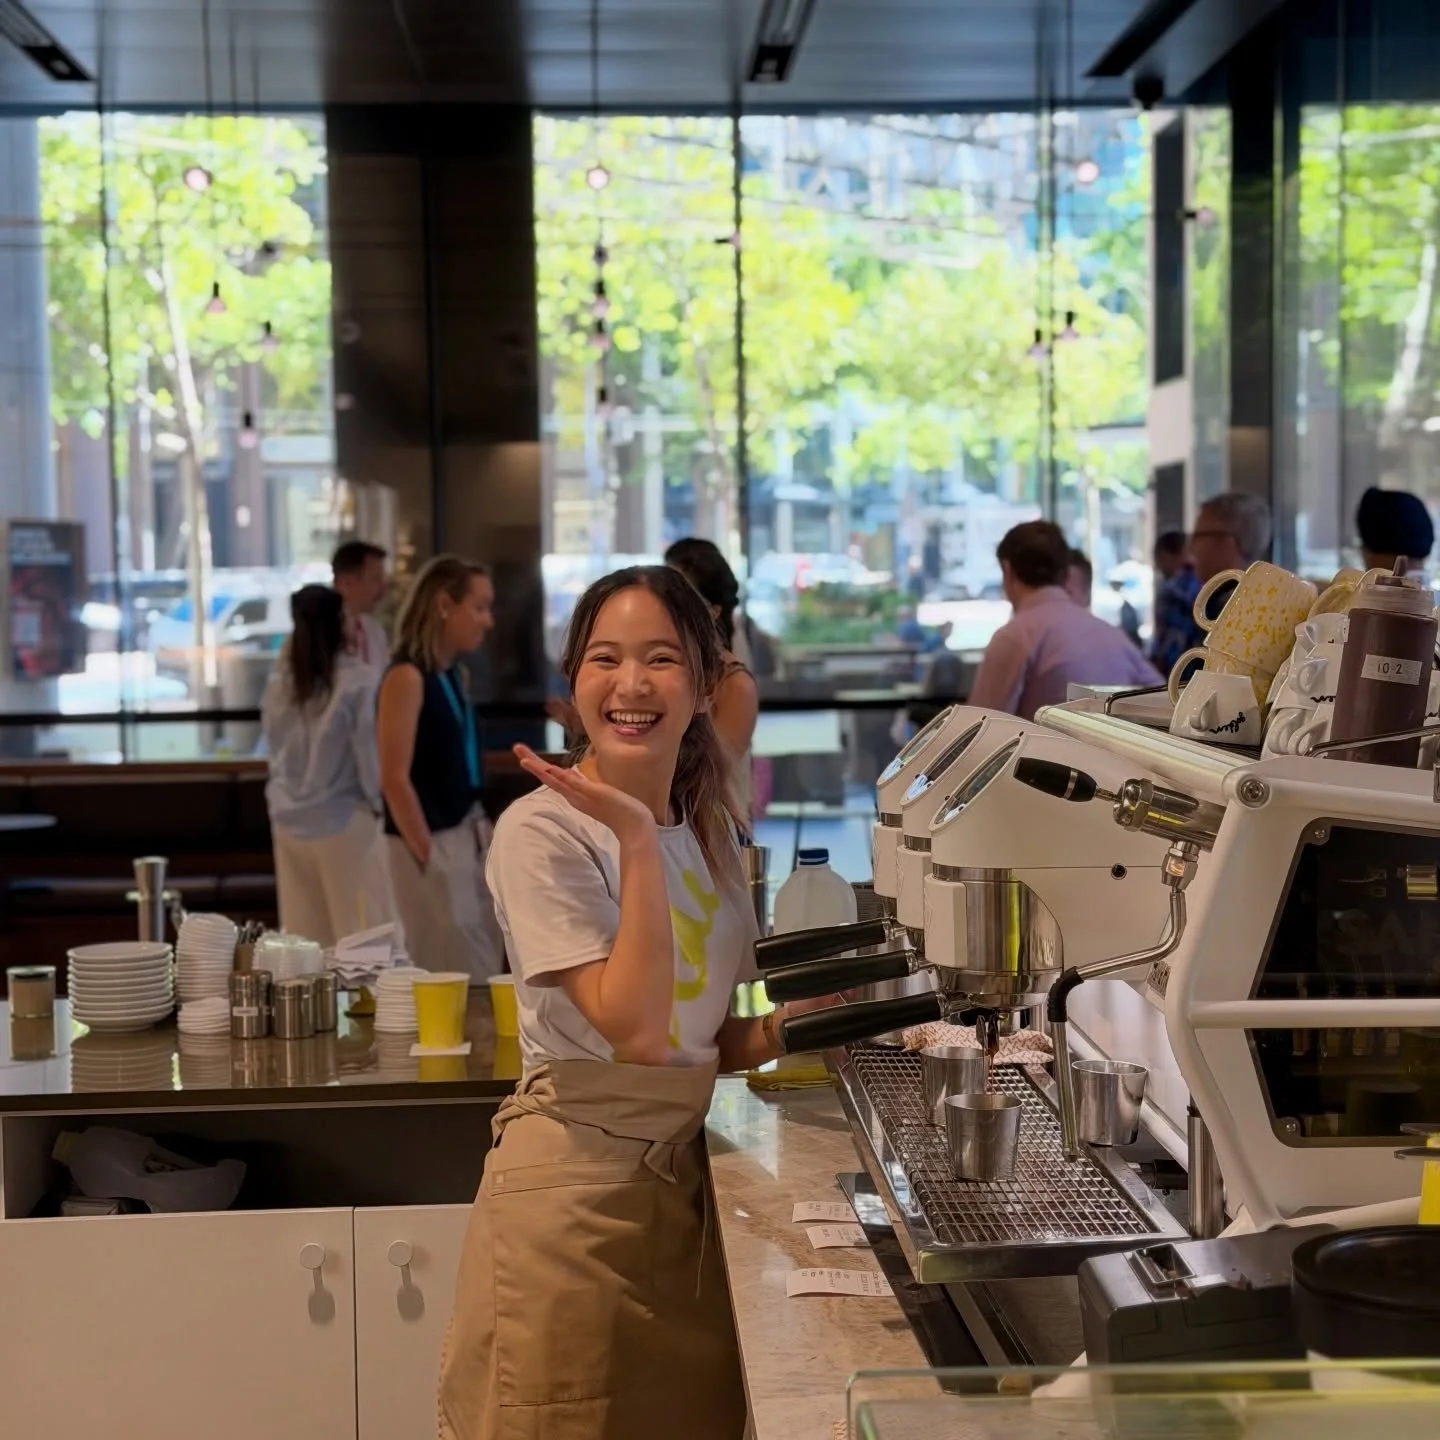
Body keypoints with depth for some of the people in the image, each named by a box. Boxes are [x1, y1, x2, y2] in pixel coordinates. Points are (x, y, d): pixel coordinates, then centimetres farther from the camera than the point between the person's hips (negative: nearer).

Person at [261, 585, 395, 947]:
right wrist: (378, 803, 5)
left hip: (290, 820, 6)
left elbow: (275, 748, 8)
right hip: (343, 821, -6)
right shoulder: (359, 681, -15)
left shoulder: (280, 681, 1)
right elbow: (371, 754, -10)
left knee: (303, 943, 12)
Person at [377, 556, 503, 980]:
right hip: (434, 846, -9)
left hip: (469, 840, 9)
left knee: (484, 979, 12)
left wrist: (483, 835, 10)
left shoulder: (456, 676, 11)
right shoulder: (407, 677, -14)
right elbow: (394, 780, -18)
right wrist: (427, 856, -16)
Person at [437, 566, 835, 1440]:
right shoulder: (543, 833, -13)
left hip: (685, 1176, 7)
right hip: (575, 1192, -6)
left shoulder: (710, 828, 8)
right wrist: (636, 839, -23)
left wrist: (785, 1025, -4)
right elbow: (634, 1030, -22)